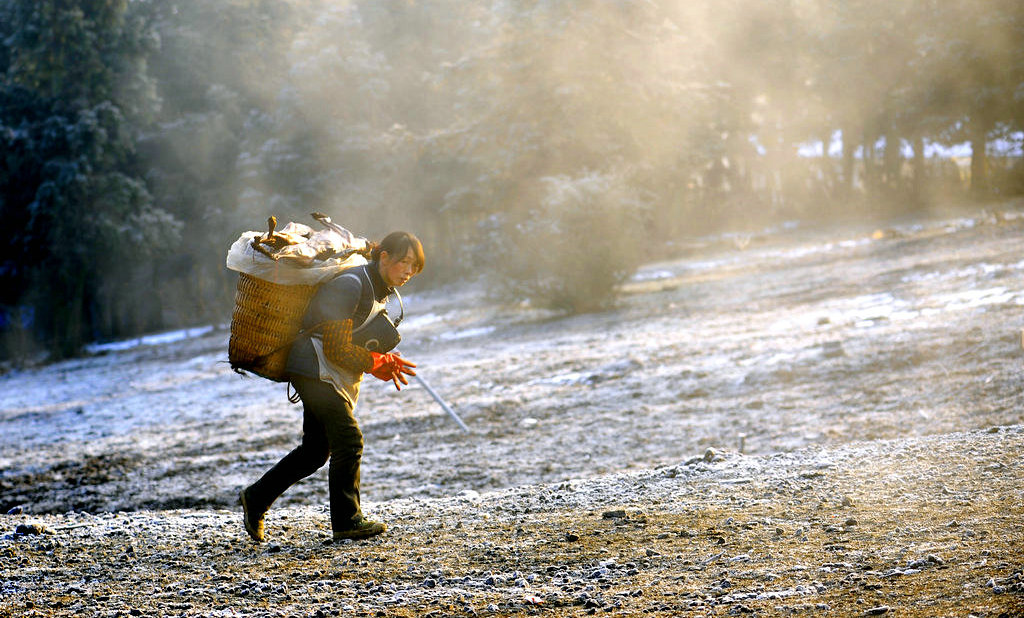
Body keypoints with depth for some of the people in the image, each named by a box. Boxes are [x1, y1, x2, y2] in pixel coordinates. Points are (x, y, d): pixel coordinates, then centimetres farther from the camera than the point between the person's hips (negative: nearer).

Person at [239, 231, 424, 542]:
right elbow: (336, 347, -22)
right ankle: (347, 521, -4)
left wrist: (386, 361, 1)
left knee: (316, 449, 10)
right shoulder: (350, 285, -20)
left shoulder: (379, 290, 10)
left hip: (336, 377, 10)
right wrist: (376, 364, -14)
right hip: (316, 369, -10)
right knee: (348, 440, -11)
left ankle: (256, 499, 20)